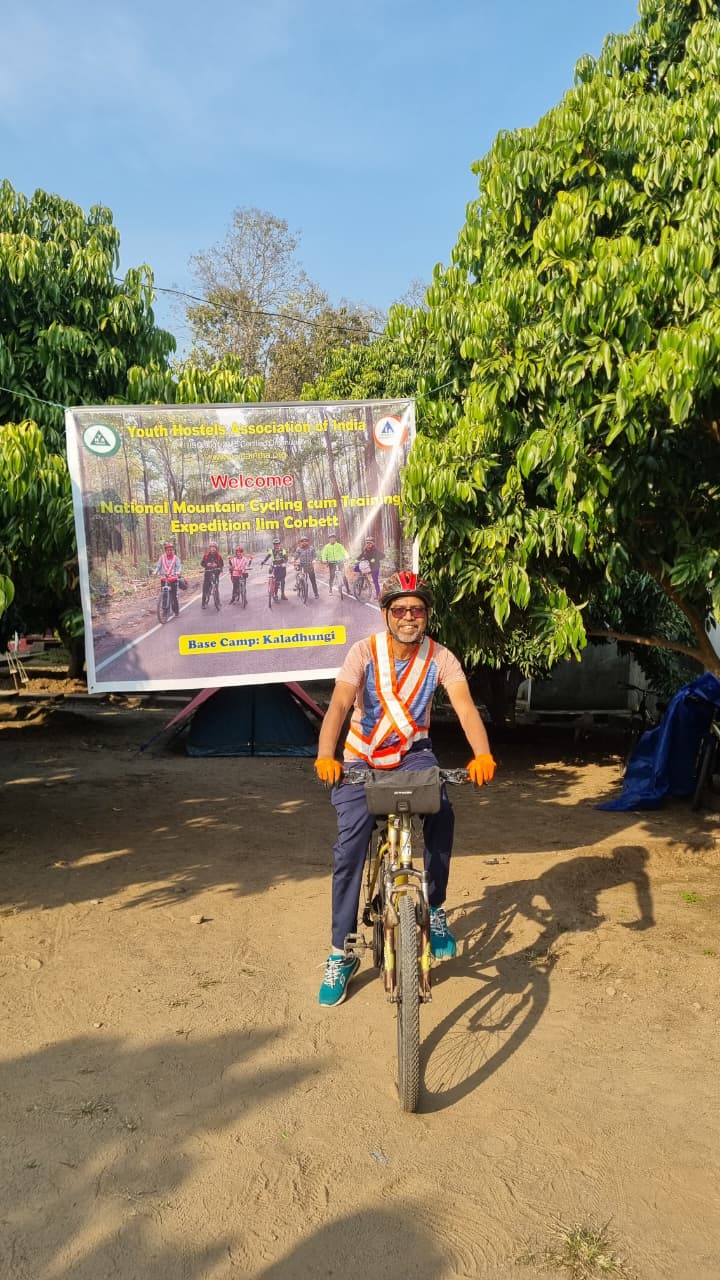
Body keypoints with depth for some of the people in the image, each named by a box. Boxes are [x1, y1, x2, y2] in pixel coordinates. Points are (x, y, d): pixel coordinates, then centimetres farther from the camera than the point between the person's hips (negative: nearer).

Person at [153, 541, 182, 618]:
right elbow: (158, 566, 5)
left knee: (174, 596, -4)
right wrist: (155, 572, -14)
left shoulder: (175, 558, 5)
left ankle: (176, 612, 6)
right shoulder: (162, 557, 8)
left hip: (173, 579, -2)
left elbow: (179, 566, -5)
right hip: (164, 578, 2)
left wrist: (178, 572, -26)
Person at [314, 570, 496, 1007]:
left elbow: (466, 708, -26)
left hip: (412, 753, 1)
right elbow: (339, 705, -28)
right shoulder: (365, 652, -17)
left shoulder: (440, 657, -13)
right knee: (349, 848, -13)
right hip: (362, 759, 0)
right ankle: (341, 955, 2)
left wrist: (483, 754, -45)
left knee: (442, 814, -29)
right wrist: (325, 756, -46)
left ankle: (436, 909, -5)